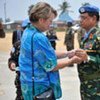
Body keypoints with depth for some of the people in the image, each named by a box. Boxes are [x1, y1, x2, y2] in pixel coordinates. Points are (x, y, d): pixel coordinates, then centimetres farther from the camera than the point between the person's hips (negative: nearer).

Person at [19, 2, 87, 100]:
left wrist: (68, 53, 6)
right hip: (39, 87, -10)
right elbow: (51, 66, -20)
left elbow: (47, 53, 12)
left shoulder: (28, 32, 5)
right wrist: (72, 60, -7)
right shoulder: (38, 37, -26)